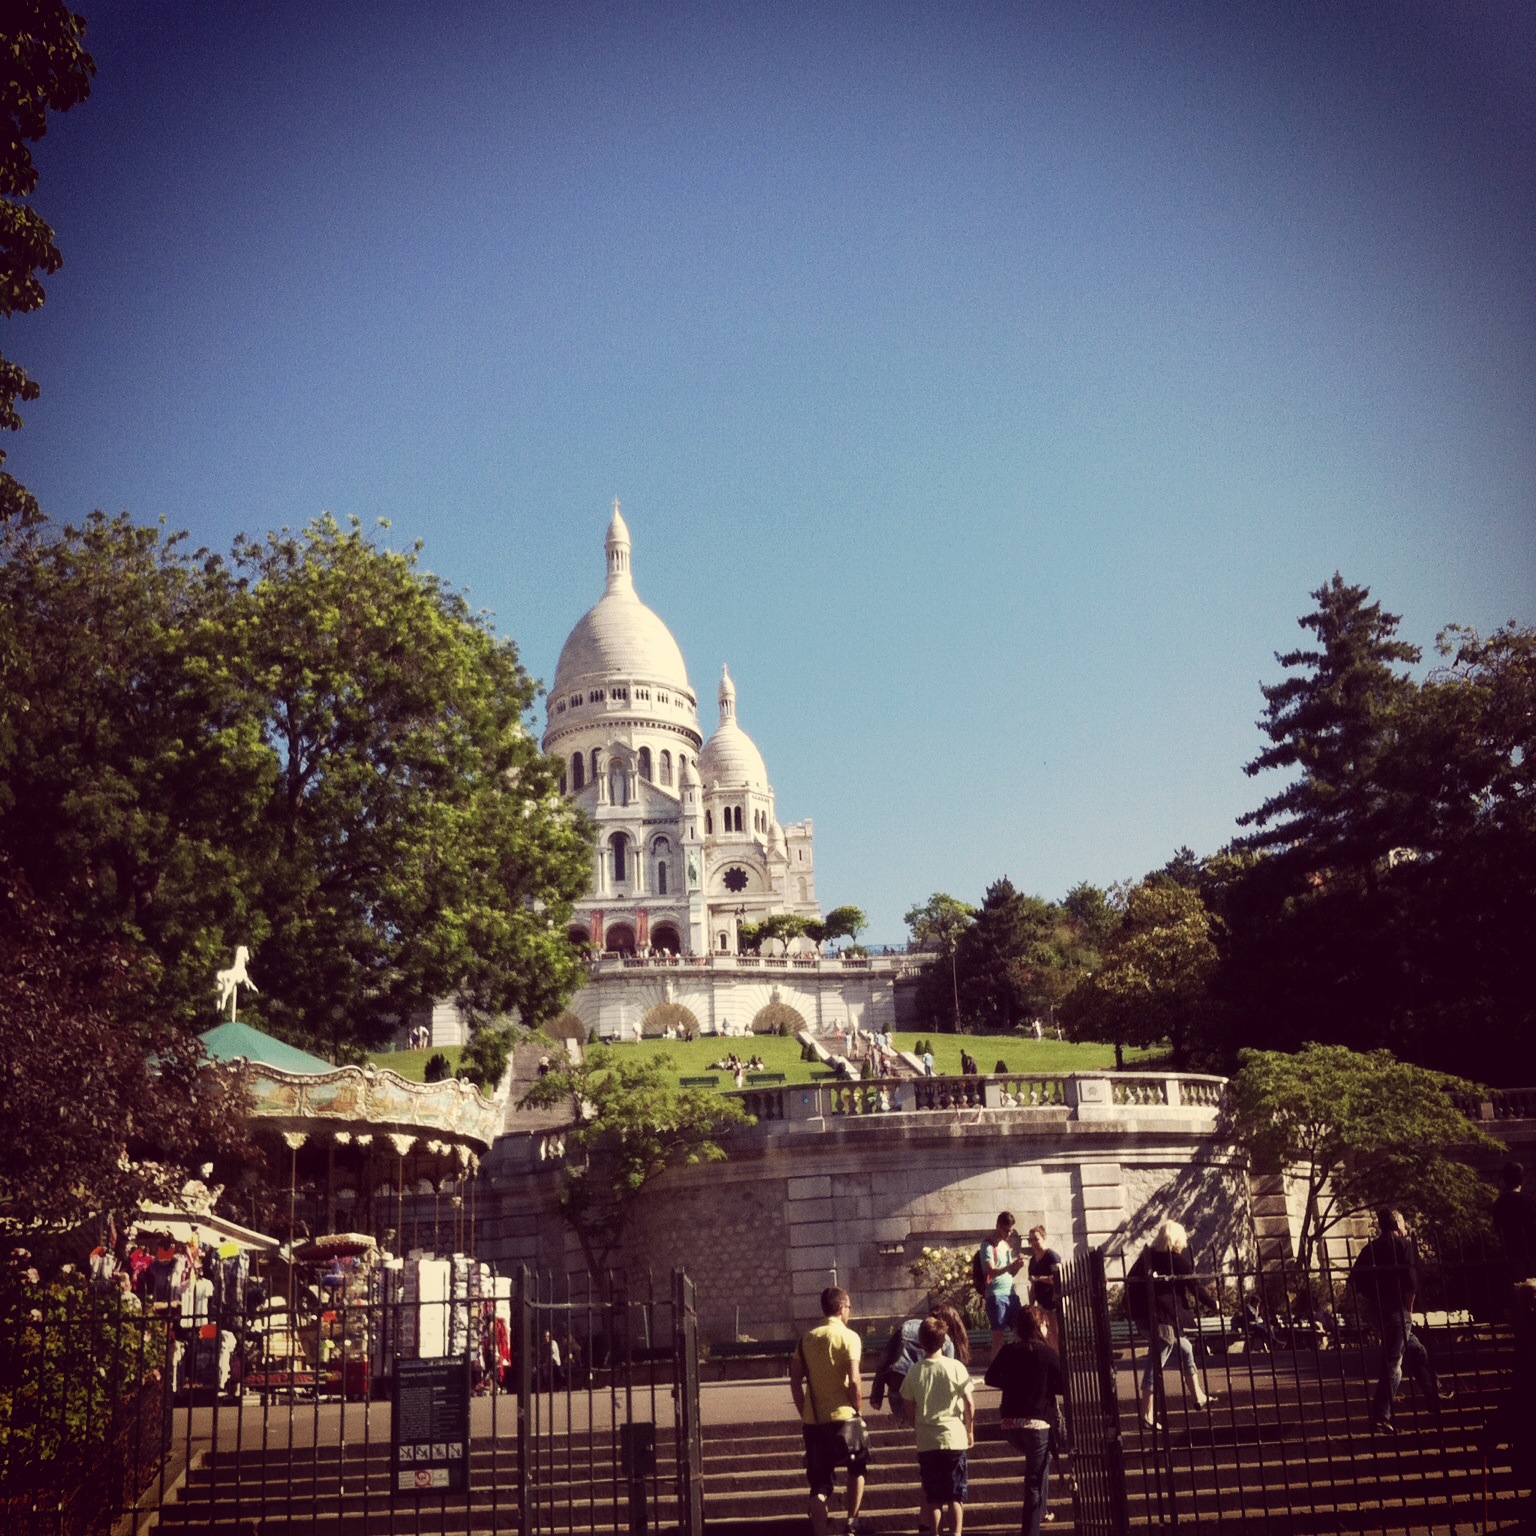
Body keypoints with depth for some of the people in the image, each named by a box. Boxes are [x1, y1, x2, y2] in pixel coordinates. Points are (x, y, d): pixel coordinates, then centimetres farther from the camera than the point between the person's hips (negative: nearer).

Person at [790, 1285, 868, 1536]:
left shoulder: (807, 1339, 8)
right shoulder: (848, 1337, -8)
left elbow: (795, 1382, 8)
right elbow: (854, 1380, -16)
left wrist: (804, 1415, 15)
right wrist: (859, 1411, -3)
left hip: (813, 1421, 4)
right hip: (843, 1417, -4)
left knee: (819, 1485, 7)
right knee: (857, 1469, 22)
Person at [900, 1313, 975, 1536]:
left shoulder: (913, 1372, -3)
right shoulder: (956, 1367, -9)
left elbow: (909, 1413, 2)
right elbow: (969, 1404, -5)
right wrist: (970, 1430, 9)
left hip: (926, 1442, 2)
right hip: (954, 1438, -1)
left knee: (933, 1497, 11)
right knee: (956, 1496, 8)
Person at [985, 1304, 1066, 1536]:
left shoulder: (1008, 1351, 3)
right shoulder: (1047, 1354, -9)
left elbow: (991, 1378, 13)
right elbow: (1065, 1387, -5)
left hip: (1010, 1424, 5)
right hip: (1038, 1424, -5)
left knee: (1037, 1466, 32)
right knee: (1036, 1482, 0)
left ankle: (1039, 1512, 39)